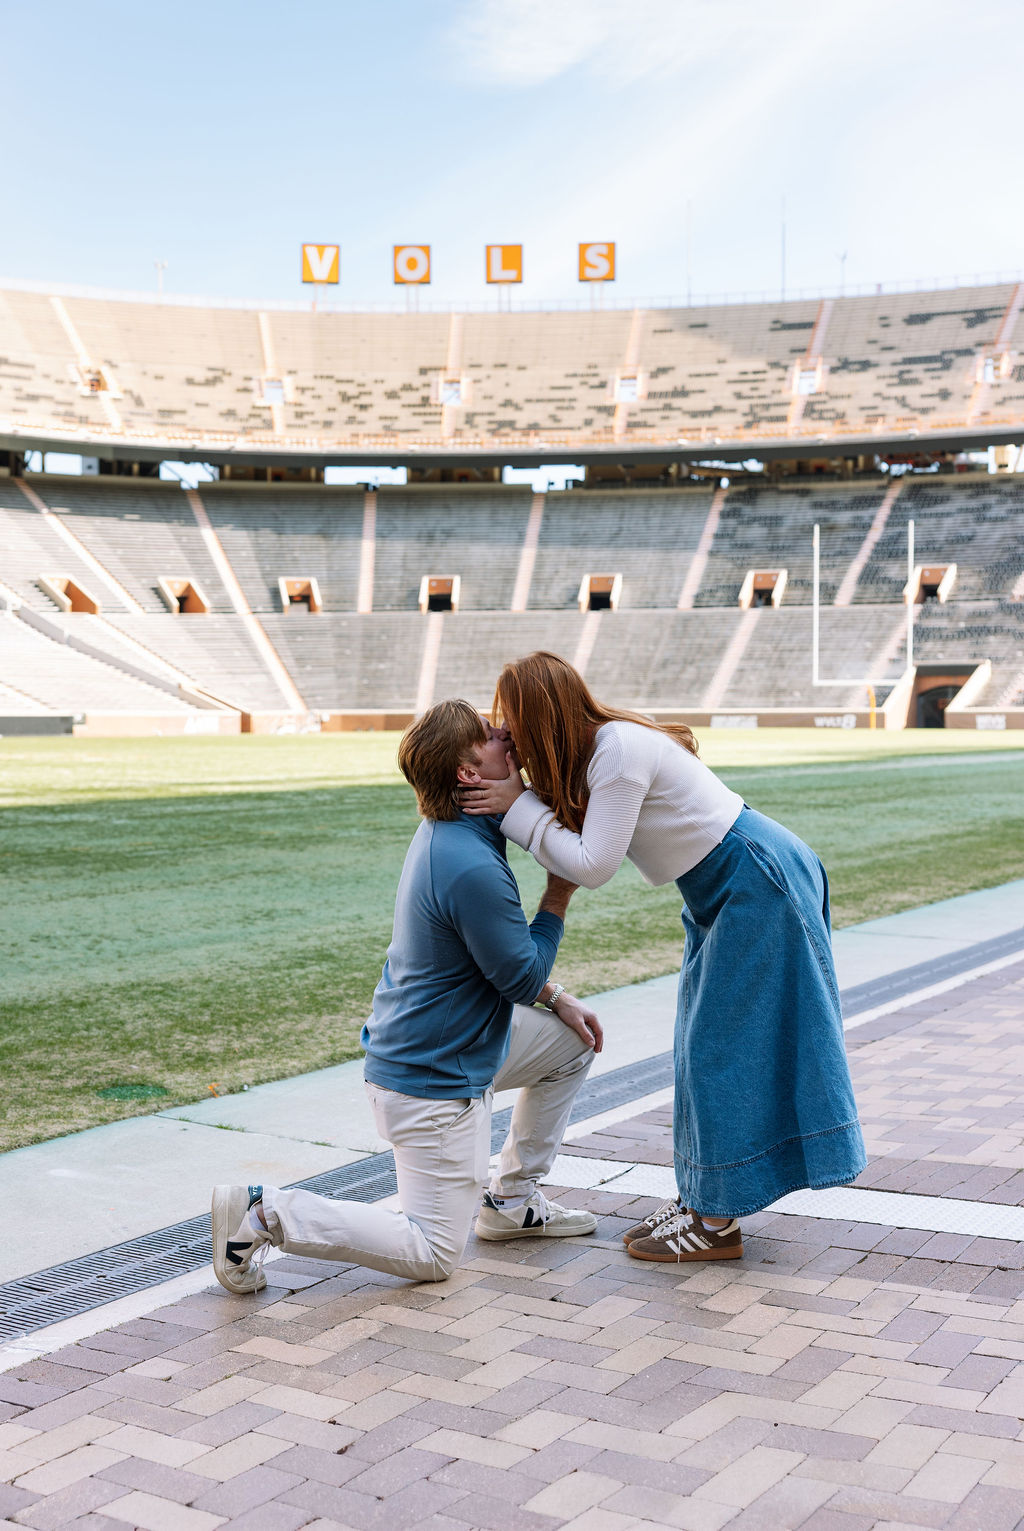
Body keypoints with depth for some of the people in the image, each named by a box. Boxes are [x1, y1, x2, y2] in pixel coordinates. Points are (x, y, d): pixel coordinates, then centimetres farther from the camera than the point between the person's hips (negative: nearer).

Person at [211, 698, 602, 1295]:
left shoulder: (450, 832, 2)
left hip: (454, 1038, 10)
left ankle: (514, 1201, 27)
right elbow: (522, 976, -18)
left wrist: (558, 999, 14)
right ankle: (266, 1214, -4)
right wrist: (561, 893, -8)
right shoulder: (472, 869, -30)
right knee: (433, 1256, -1)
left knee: (572, 1043, 21)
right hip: (433, 1083, -10)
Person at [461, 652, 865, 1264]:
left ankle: (717, 1223, 5)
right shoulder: (594, 751, 5)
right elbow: (576, 852, 3)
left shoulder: (620, 750, -24)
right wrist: (518, 798, -9)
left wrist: (518, 806, -18)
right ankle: (702, 1197, 24)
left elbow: (592, 865, -24)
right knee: (705, 1043, 14)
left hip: (758, 884, -10)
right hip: (722, 891, 10)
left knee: (722, 1042, -5)